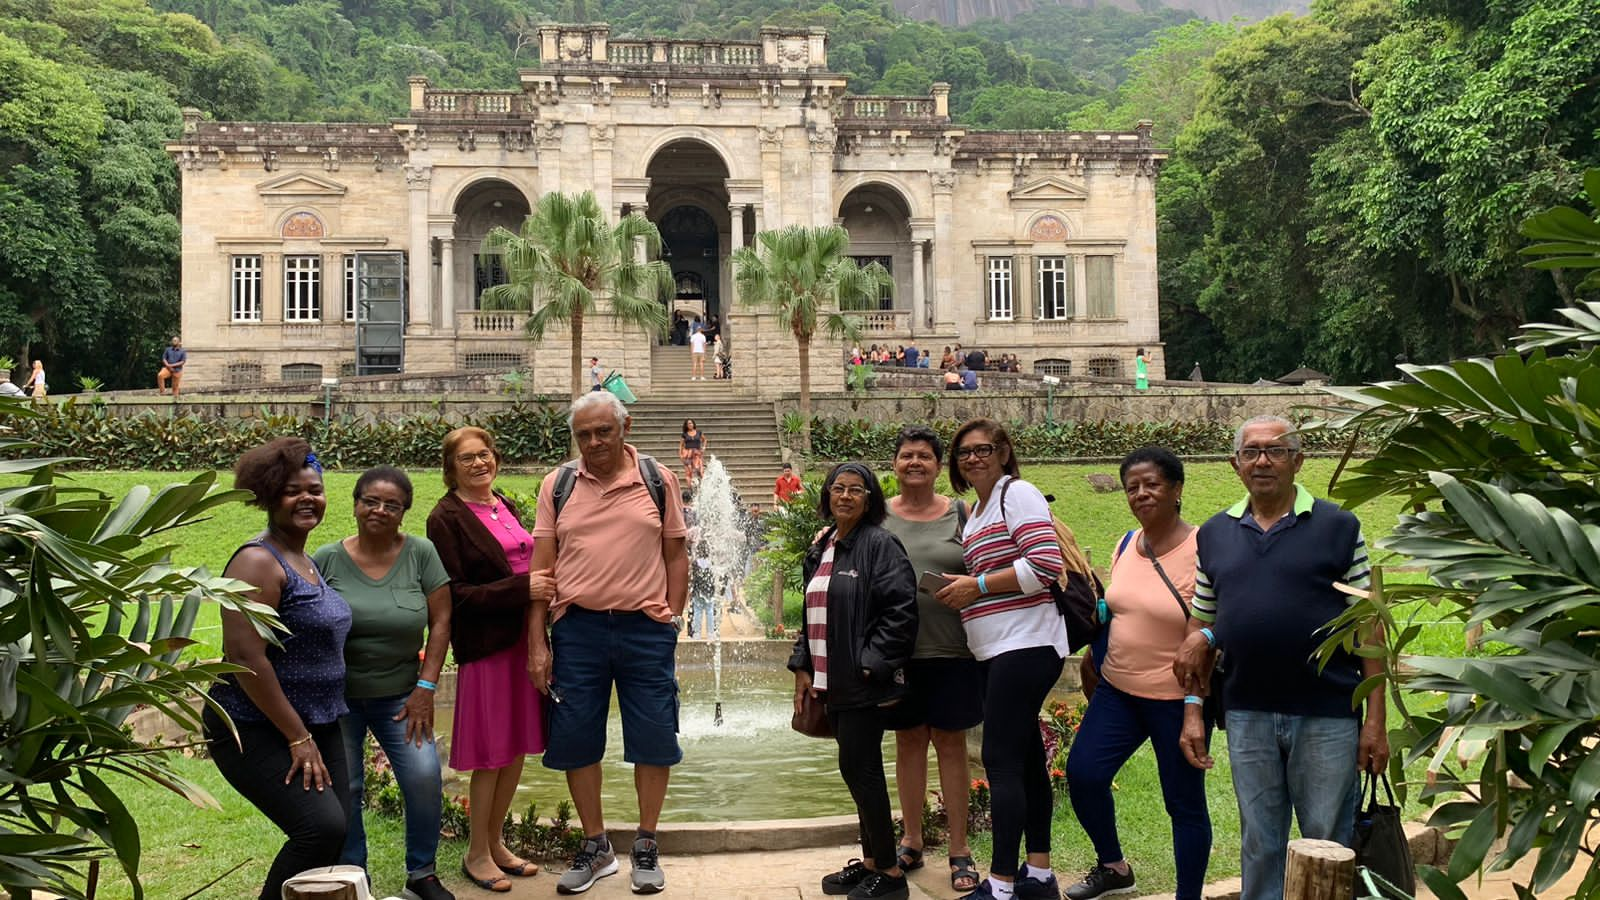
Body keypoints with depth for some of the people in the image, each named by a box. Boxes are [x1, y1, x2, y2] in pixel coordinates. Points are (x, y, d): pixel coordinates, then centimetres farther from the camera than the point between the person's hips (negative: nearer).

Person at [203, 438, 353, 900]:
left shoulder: (306, 561, 12)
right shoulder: (259, 561, -15)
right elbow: (246, 657, -22)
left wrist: (313, 733, 15)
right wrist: (297, 737, -19)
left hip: (316, 727, 9)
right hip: (257, 732, -9)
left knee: (335, 837, 4)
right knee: (323, 826, -20)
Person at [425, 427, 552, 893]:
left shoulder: (506, 507, 12)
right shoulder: (446, 518, -10)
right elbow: (454, 594, -16)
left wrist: (544, 584, 2)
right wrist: (522, 588, -21)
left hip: (523, 638, 7)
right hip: (485, 645, -7)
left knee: (517, 749, 13)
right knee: (492, 756, 2)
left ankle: (496, 842, 28)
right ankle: (477, 854, 18)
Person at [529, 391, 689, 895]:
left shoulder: (658, 481, 3)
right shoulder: (558, 485, 4)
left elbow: (675, 556, 6)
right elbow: (541, 567, 3)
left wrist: (671, 622, -1)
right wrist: (538, 643, -1)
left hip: (645, 628, -1)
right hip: (577, 628, 1)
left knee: (653, 740, 5)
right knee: (576, 741, 7)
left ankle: (646, 847, 23)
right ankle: (595, 847, 25)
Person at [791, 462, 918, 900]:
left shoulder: (879, 545, -9)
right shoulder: (821, 549, 15)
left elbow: (901, 610, -17)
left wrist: (872, 664, -19)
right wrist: (803, 666, 13)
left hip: (864, 682, -8)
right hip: (831, 680, 8)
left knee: (859, 767, -6)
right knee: (857, 770, 13)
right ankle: (871, 861, 23)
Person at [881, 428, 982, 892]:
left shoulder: (961, 514, 3)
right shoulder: (878, 517, 5)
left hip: (951, 649, -1)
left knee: (950, 742, 5)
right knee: (908, 741, 11)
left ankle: (960, 848, 14)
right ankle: (912, 842, 24)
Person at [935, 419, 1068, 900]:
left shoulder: (1017, 494, -9)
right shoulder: (976, 510, 18)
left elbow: (1046, 564, -19)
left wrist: (978, 585, -15)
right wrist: (964, 590, 9)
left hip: (1025, 644, -9)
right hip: (999, 649, 10)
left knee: (1001, 760, -10)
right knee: (1024, 758, 13)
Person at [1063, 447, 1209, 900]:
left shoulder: (1201, 551, -16)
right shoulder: (1126, 544, 4)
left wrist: (1195, 709, -19)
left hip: (1176, 699, -6)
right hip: (1117, 690, 6)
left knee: (1184, 802, 5)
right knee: (1082, 772, 1)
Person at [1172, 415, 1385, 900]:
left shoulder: (1338, 527, -2)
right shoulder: (1214, 534, 8)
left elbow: (1369, 626, -3)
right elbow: (1200, 625, 12)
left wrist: (1375, 720, -7)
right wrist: (1193, 711, 4)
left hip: (1327, 715, -3)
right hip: (1247, 715, 3)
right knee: (1259, 845, 13)